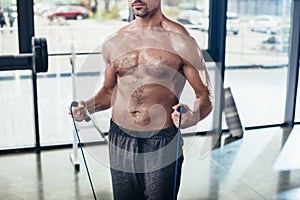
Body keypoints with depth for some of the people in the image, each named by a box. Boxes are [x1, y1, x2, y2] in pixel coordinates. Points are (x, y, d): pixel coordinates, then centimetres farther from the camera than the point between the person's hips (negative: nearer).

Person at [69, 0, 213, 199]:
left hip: (162, 145, -4)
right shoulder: (114, 43, 4)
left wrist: (192, 116, -28)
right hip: (119, 142, 4)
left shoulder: (180, 41, -10)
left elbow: (205, 96, -7)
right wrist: (87, 107, -2)